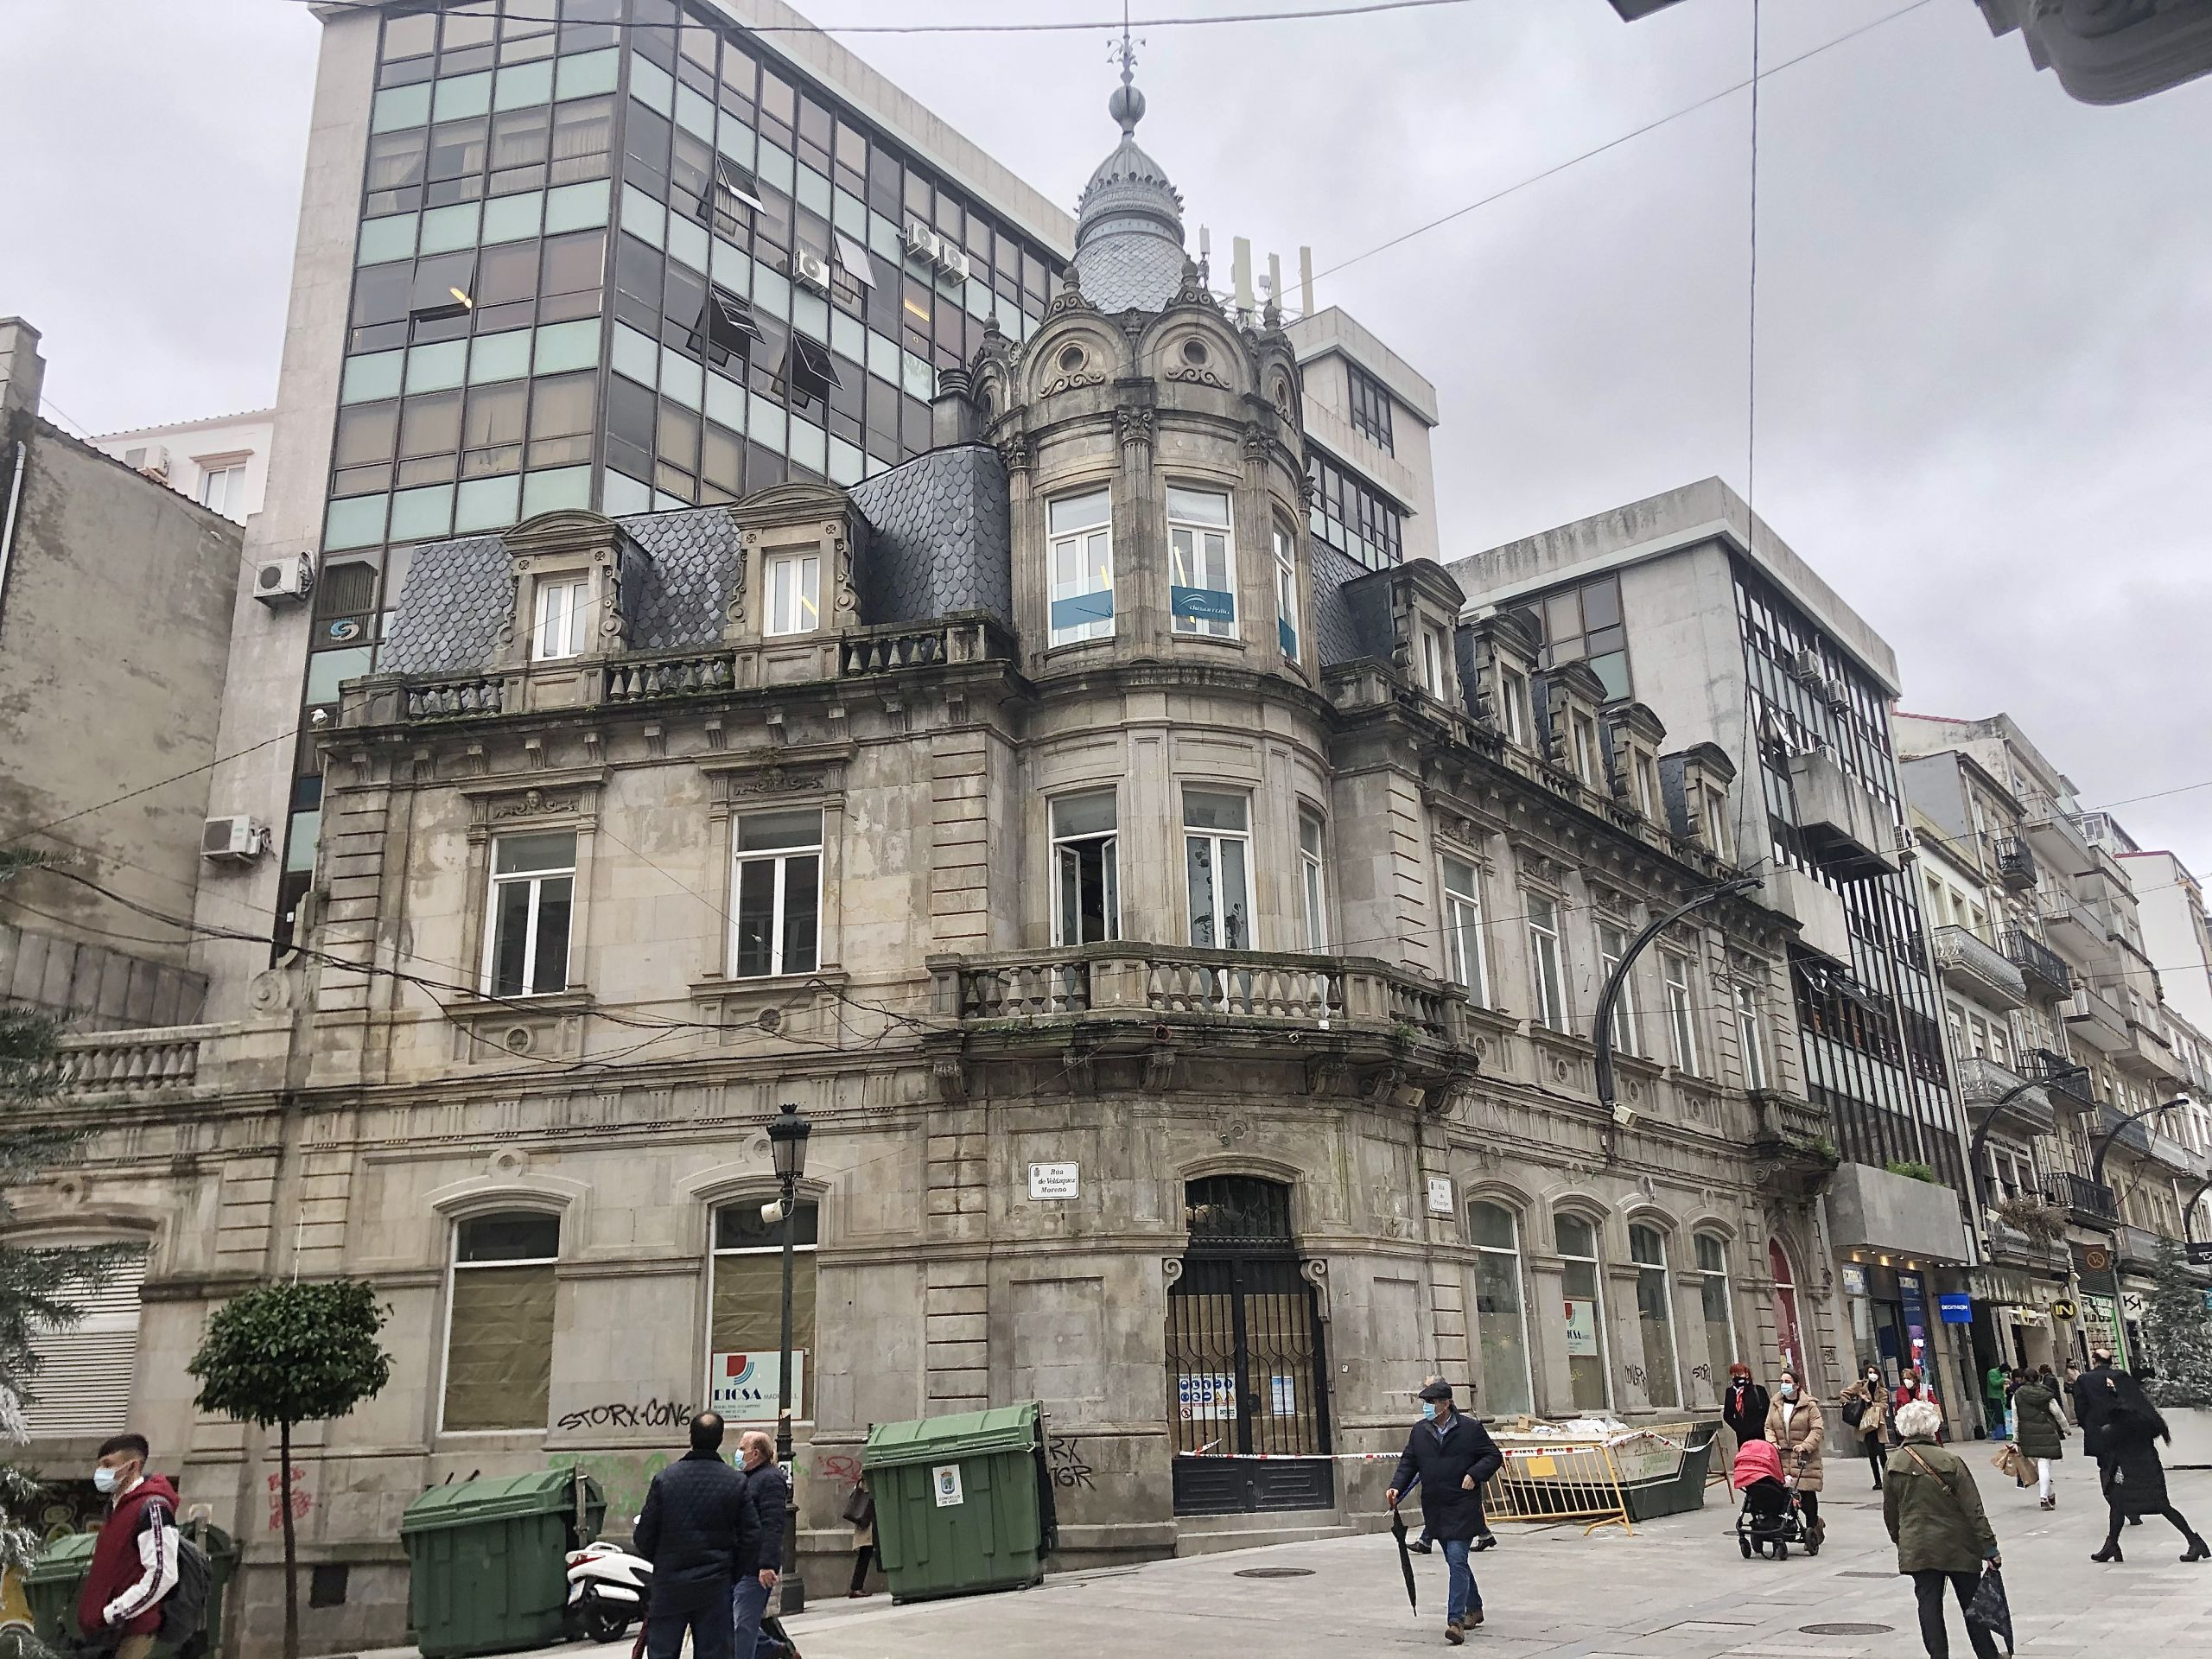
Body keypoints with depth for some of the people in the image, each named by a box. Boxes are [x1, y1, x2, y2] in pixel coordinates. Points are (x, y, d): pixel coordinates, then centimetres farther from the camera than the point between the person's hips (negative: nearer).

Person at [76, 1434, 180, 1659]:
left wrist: (112, 1613, -17)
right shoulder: (116, 1505, 15)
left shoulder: (152, 1507, -16)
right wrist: (96, 1611, 14)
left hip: (135, 1628, -10)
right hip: (115, 1629, 10)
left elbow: (162, 1576, -23)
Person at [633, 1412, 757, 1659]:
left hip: (669, 1585, 0)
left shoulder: (664, 1478, -6)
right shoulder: (737, 1483, -6)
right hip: (715, 1588, 0)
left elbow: (644, 1537, -3)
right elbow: (750, 1539, -5)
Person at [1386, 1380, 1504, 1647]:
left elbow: (1494, 1456, 0)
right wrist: (1396, 1487, -6)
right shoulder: (1419, 1430, 6)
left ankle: (1456, 1620, -14)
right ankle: (1474, 1609, 34)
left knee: (1457, 1560, -13)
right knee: (1455, 1561, 17)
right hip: (1435, 1509, 5)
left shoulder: (1470, 1428, -6)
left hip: (1463, 1508, -5)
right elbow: (1408, 1462, 10)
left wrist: (1474, 1474, -14)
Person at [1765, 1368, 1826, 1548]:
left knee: (1807, 1492, -7)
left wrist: (1805, 1445, -18)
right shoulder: (1775, 1404, 10)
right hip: (1782, 1457, 4)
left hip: (1804, 1458, -4)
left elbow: (1817, 1429, -7)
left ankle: (1812, 1526, 10)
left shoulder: (1809, 1405, -3)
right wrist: (1772, 1443, -5)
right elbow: (1769, 1427, 13)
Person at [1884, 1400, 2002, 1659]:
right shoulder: (1950, 1461, -14)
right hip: (1958, 1546, -1)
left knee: (1929, 1604, 6)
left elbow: (1890, 1512, 5)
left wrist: (1900, 1540, 20)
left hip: (1917, 1548, 1)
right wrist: (1989, 1547, -7)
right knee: (1971, 1603, 12)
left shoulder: (1893, 1465, -5)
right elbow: (1973, 1509, -12)